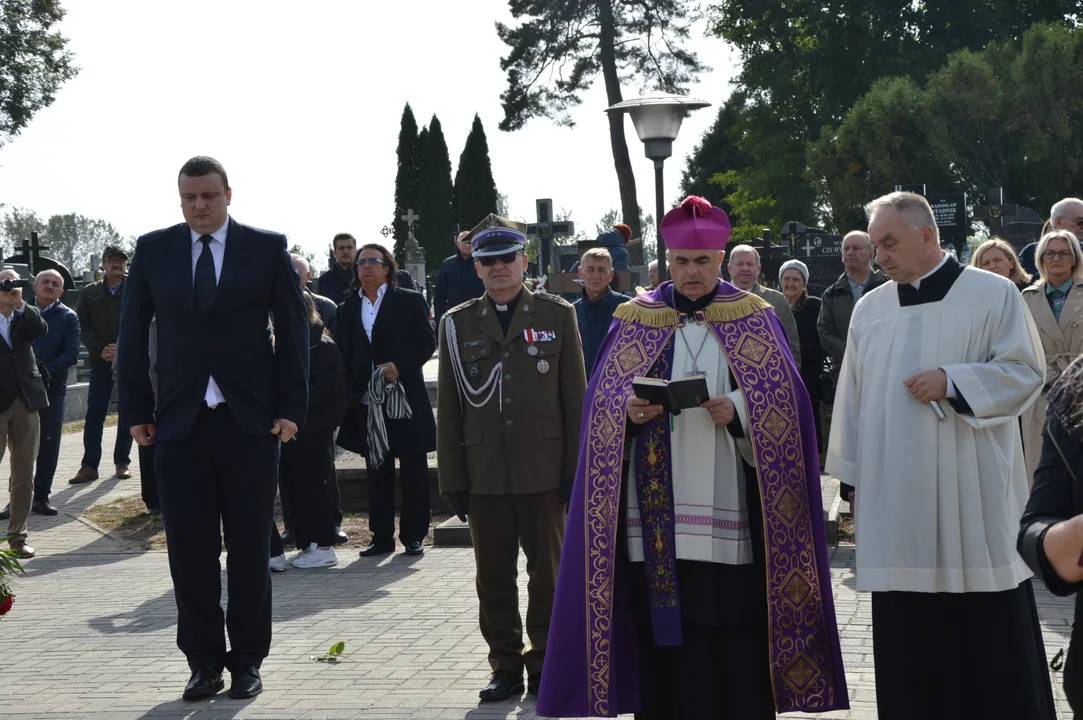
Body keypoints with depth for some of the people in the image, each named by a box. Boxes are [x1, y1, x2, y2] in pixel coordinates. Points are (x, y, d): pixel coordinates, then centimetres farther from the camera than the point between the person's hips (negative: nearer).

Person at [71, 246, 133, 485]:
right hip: (100, 362, 1)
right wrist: (100, 349, -9)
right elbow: (82, 326, 4)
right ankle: (89, 466, 0)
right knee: (94, 414, -3)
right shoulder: (90, 292, 9)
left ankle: (122, 462, 12)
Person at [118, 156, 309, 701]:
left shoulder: (268, 248, 3)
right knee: (189, 549, 3)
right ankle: (204, 661, 15)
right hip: (179, 425, 1)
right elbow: (133, 335, 9)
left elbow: (292, 330, 3)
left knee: (249, 548, 5)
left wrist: (290, 407, -4)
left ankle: (247, 660, 17)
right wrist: (136, 410, 2)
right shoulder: (153, 250, 7)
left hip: (251, 422, -1)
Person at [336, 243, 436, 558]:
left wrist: (400, 365, -16)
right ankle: (381, 537, 12)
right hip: (367, 401, 3)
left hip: (406, 398, -3)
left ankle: (413, 536, 9)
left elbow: (427, 342, -2)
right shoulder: (348, 308, 12)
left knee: (413, 470, 1)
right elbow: (345, 355, 12)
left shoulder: (409, 301, 2)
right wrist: (350, 394, 3)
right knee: (377, 471, 7)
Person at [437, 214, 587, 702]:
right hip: (484, 474, 2)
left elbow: (575, 397, 3)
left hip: (544, 472, -1)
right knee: (494, 577, 7)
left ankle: (545, 665, 17)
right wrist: (452, 479, 3)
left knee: (547, 572, 5)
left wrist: (576, 469, -2)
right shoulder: (457, 324, 8)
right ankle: (505, 667, 17)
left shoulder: (557, 315, 4)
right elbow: (449, 407, 8)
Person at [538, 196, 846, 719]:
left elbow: (783, 405, 2)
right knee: (663, 632, 0)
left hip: (728, 507, -1)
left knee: (737, 633, -3)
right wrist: (630, 409, -13)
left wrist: (739, 411, -16)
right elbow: (602, 400, 8)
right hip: (654, 510, 1)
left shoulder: (754, 319, 7)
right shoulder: (636, 319, 10)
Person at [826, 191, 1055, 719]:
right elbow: (853, 397, 12)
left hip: (971, 495, -3)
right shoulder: (869, 309, 10)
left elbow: (1025, 371, -5)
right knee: (907, 636, 6)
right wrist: (854, 478, 10)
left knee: (990, 633, 2)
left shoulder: (993, 294, -2)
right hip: (894, 496, 4)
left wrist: (951, 382, -17)